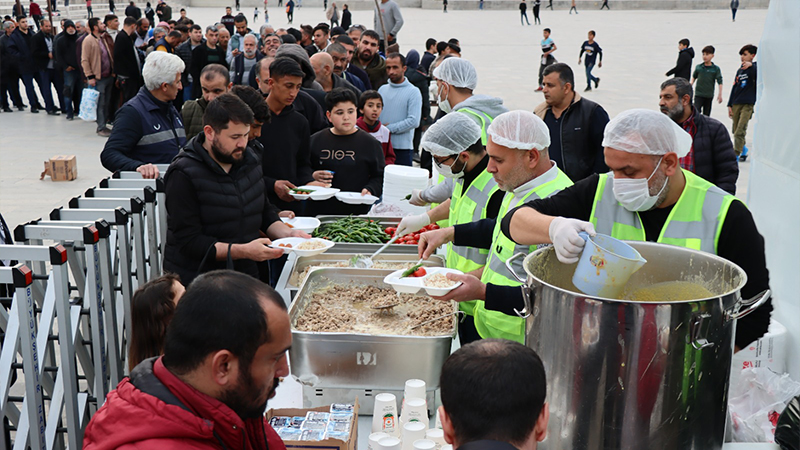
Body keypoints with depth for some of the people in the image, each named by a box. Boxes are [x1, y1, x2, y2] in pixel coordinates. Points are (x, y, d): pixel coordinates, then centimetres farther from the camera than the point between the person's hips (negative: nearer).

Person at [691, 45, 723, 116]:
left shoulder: (716, 68, -3)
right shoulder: (698, 67, 1)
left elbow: (720, 82, -5)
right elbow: (694, 77, 19)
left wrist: (720, 94, -11)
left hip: (709, 96, 0)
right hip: (698, 94, 0)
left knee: (706, 115, 7)